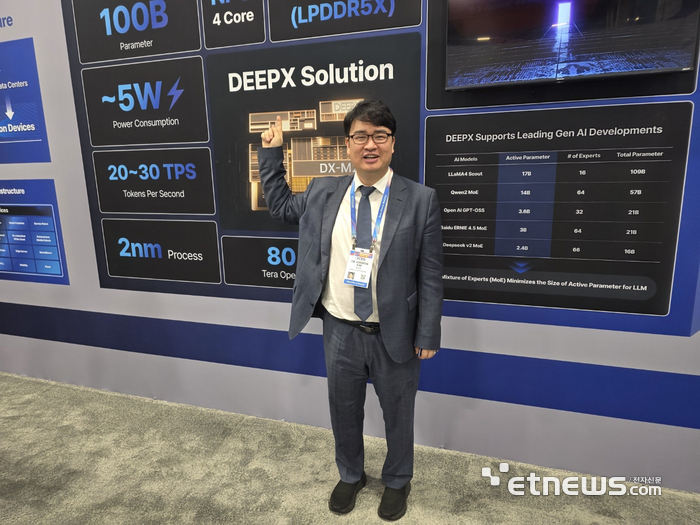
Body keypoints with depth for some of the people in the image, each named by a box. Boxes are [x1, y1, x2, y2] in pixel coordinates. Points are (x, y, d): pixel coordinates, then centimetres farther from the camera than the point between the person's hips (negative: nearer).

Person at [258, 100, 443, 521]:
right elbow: (280, 206, 18)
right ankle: (350, 475, 49)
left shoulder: (420, 200, -10)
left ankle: (397, 481, 47)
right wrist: (271, 154, 10)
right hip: (340, 331, 3)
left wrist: (427, 335, -8)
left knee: (398, 414, 18)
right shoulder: (323, 193, 0)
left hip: (394, 334, -2)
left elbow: (431, 275, -8)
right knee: (344, 412, 21)